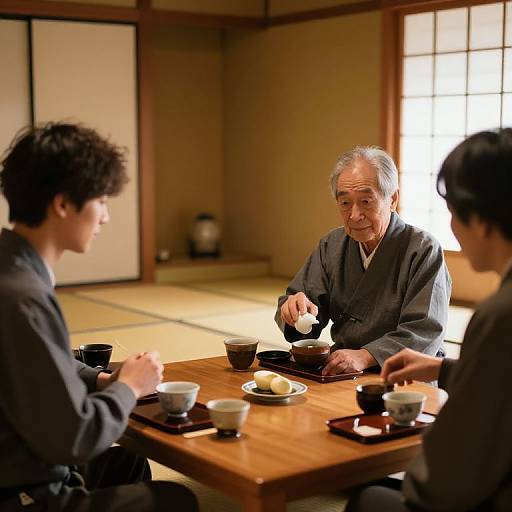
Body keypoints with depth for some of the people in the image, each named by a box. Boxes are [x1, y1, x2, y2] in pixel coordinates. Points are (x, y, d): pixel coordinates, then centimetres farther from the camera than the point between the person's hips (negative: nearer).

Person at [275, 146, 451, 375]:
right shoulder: (331, 245, 11)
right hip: (339, 374, 4)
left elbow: (425, 333, -16)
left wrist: (365, 356, -29)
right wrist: (293, 309, -15)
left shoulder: (424, 250, -8)